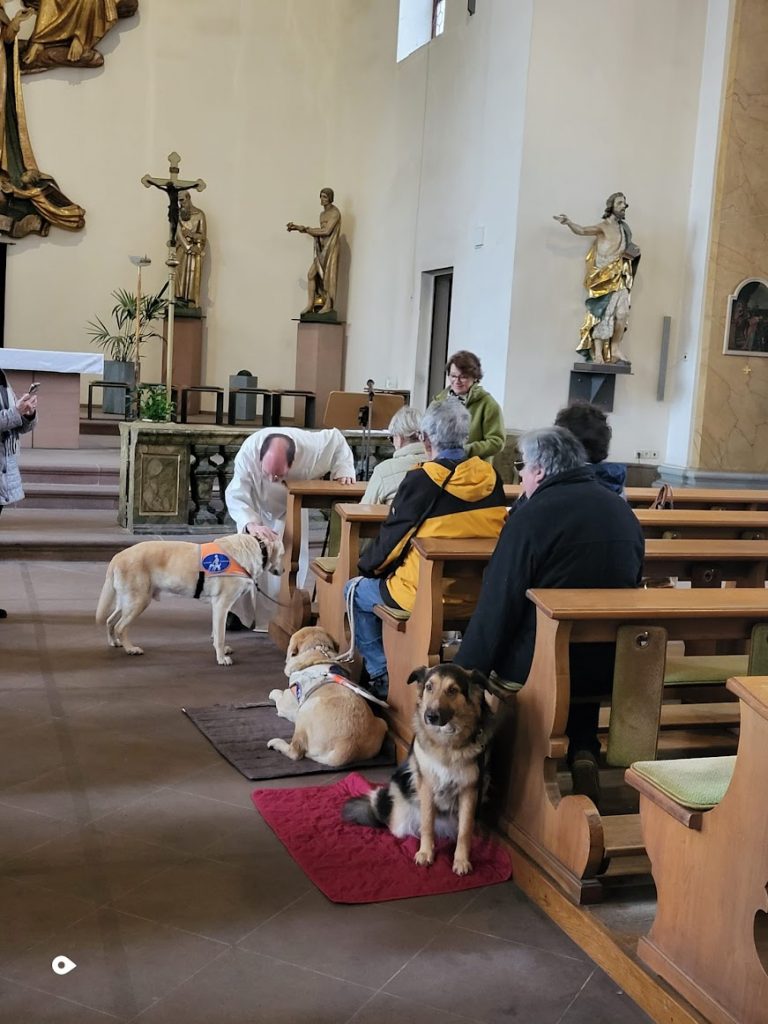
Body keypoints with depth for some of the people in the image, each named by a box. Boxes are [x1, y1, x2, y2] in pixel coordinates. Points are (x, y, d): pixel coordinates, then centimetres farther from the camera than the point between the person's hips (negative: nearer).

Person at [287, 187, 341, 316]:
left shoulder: (335, 213, -11)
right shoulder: (323, 214, 17)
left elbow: (326, 231, -18)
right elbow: (320, 232, 12)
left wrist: (306, 229, -13)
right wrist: (298, 228, 6)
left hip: (330, 249, -8)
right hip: (322, 250, 9)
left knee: (328, 277, -3)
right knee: (311, 274, 3)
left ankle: (328, 305, 6)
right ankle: (310, 305, 5)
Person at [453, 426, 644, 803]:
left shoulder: (532, 515, -12)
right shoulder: (622, 511, 7)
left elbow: (497, 607, -12)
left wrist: (464, 675, -3)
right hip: (613, 668, 6)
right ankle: (584, 752, 15)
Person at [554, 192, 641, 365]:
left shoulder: (624, 228, 15)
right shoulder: (604, 226, -4)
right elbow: (582, 230, -19)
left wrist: (631, 253, 2)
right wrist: (568, 222, -36)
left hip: (619, 279, 5)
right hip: (603, 278, -5)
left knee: (622, 313, -6)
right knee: (602, 314, -7)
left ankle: (615, 349, 3)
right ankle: (597, 353, -5)